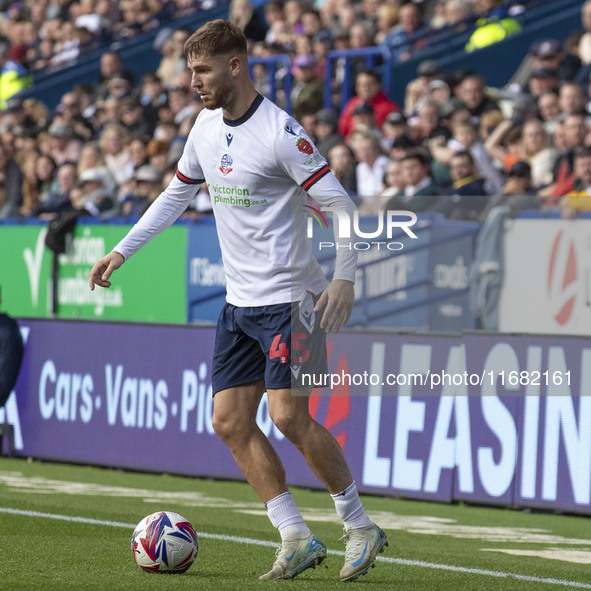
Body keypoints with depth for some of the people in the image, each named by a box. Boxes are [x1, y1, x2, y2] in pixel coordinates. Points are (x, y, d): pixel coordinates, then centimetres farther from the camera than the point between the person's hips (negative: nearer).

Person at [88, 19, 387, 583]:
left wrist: (343, 277, -25)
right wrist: (121, 250, 21)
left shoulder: (279, 132, -16)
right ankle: (297, 540, 6)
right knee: (230, 422, 1)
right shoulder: (206, 126, 8)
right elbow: (176, 193, 23)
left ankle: (360, 527, 1)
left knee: (289, 416, -16)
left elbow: (340, 204, -16)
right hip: (239, 302, 8)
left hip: (289, 299, -8)